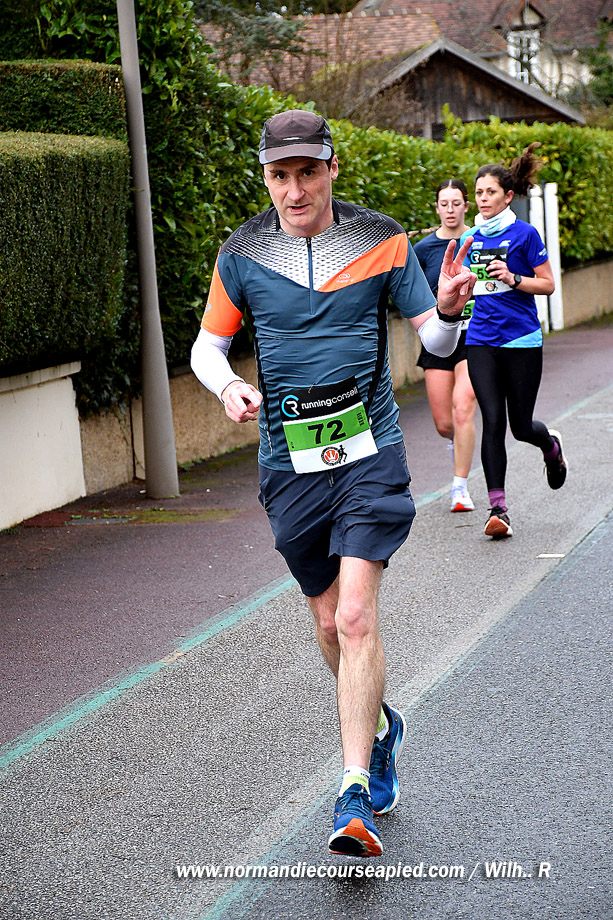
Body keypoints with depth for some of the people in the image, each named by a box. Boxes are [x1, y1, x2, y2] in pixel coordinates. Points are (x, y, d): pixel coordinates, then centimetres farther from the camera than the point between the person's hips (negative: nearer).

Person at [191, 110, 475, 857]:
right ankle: (379, 727, 40)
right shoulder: (242, 255, 1)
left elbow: (435, 342, 2)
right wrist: (228, 386, -13)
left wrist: (448, 311, -21)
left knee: (355, 617, -15)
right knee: (329, 621, 13)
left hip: (368, 452, -2)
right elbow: (207, 346, 10)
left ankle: (355, 794, -12)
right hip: (289, 462, 3)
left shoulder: (380, 241, -1)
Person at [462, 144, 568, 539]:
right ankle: (498, 508, -8)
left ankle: (551, 445, 41)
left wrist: (513, 279, -17)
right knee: (493, 422, -9)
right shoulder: (471, 239, 10)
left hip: (522, 340, -3)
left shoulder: (524, 234, -4)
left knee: (521, 426, 3)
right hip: (481, 340, 3)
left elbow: (547, 284, -3)